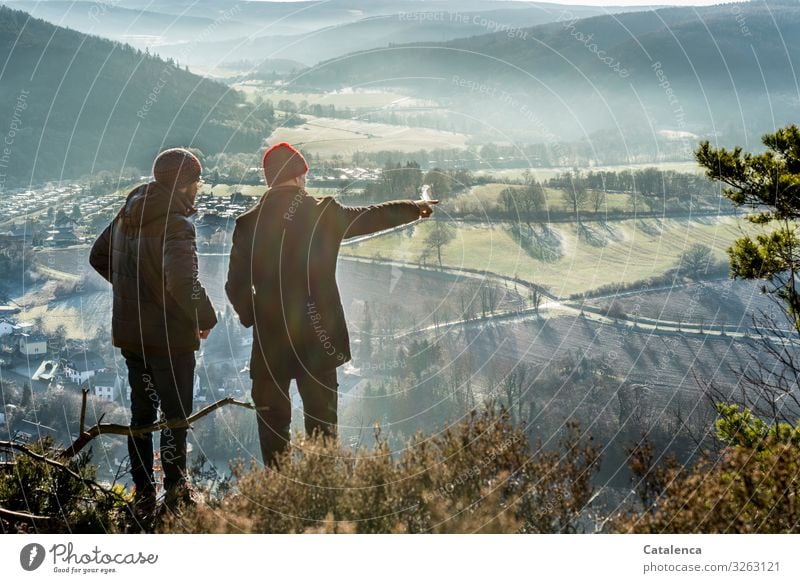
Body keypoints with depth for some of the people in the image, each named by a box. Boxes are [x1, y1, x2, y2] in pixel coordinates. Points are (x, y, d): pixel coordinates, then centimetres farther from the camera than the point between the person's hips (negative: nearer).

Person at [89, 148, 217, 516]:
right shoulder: (175, 225, -21)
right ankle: (175, 494, 10)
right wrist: (206, 318, -18)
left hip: (129, 332, 8)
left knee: (141, 412, 18)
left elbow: (99, 257, 18)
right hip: (169, 336, -8)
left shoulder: (128, 214, 5)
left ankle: (143, 493, 25)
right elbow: (183, 282, -33)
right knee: (175, 415, 5)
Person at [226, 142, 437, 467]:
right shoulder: (324, 214, -6)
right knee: (321, 424, 11)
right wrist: (416, 208, 26)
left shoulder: (248, 224, -4)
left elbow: (236, 285, -3)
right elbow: (374, 216, 9)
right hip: (318, 339, 0)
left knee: (273, 425, 12)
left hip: (269, 342, 1)